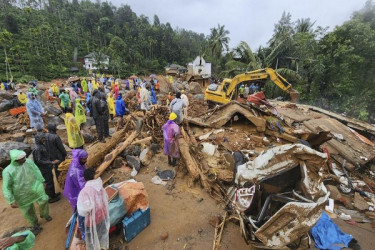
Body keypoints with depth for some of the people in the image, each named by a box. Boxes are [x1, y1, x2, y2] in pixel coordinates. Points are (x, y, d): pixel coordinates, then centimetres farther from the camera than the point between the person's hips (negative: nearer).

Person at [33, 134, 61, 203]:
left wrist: (52, 161, 15)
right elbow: (39, 161, -25)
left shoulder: (42, 145, 2)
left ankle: (53, 194, 39)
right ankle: (50, 198, 23)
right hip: (44, 169, -9)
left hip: (47, 168, 9)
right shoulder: (37, 148, -26)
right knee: (49, 183, 6)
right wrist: (52, 163, -25)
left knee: (51, 181, 22)